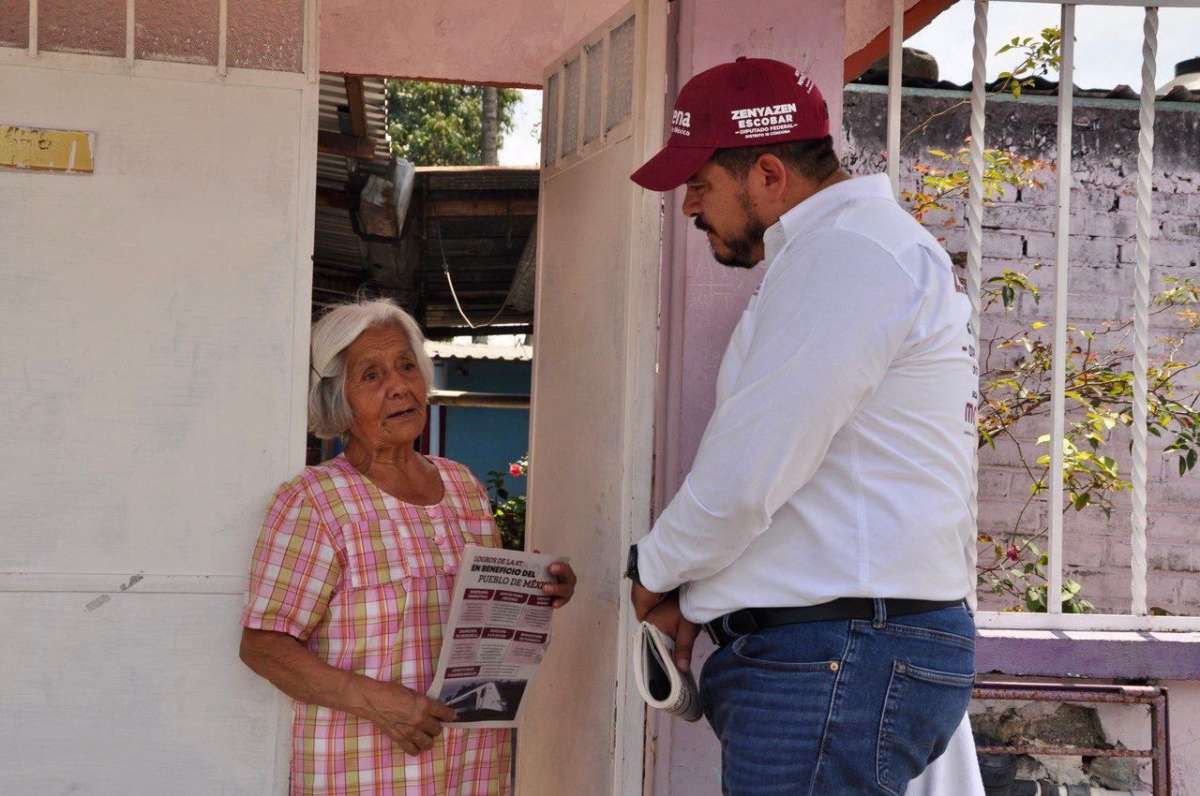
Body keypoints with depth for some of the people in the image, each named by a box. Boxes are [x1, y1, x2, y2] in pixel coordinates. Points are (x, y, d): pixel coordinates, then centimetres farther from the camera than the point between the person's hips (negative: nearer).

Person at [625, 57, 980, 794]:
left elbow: (748, 475, -17)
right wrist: (697, 598, 16)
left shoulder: (846, 251, -14)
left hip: (840, 661, -10)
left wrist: (655, 572, 1)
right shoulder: (866, 246, 21)